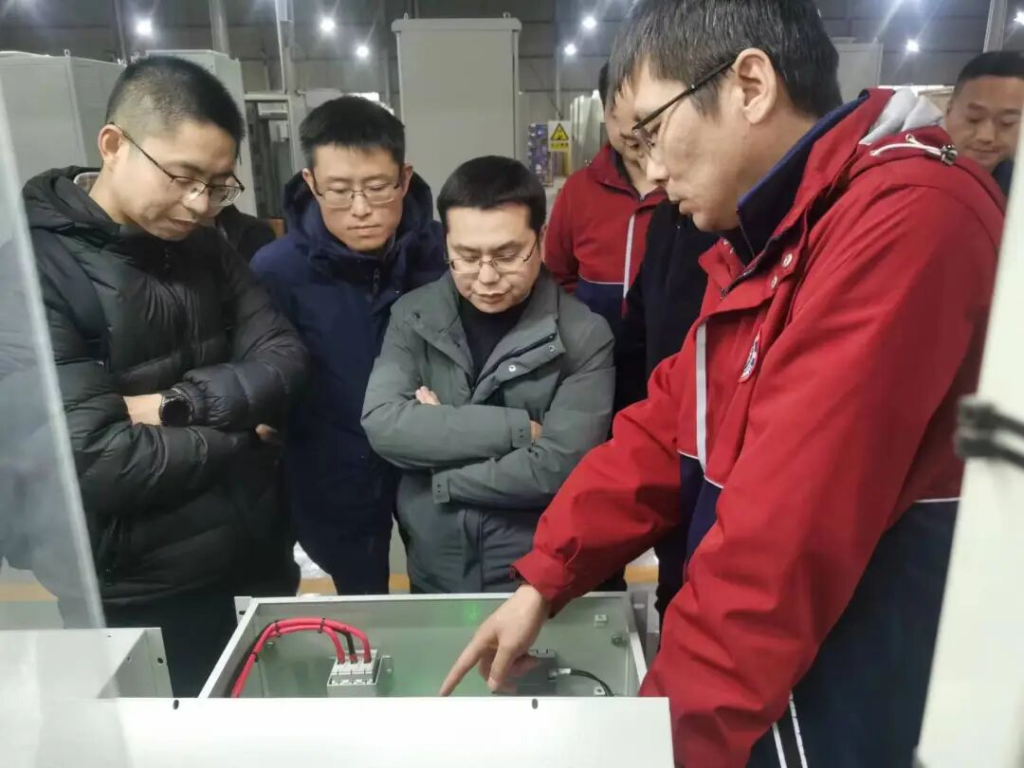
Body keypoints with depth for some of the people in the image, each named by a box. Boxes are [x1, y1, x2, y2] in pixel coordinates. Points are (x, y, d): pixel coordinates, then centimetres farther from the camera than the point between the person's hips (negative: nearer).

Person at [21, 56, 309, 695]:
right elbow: (96, 462, -25)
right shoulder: (32, 266, -17)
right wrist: (237, 435, -12)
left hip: (260, 561, 6)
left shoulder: (202, 246, 6)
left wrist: (176, 404, -17)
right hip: (143, 598, -6)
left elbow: (285, 362, -2)